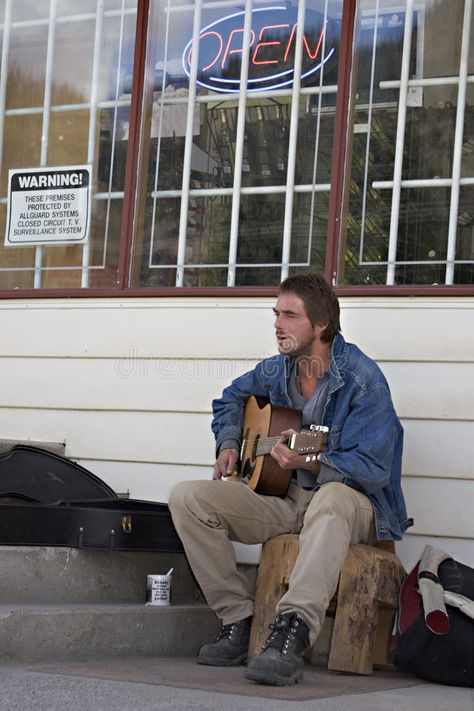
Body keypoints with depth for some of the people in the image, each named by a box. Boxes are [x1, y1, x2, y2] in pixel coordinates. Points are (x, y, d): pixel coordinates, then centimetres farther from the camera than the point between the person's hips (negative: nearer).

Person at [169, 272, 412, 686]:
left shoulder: (362, 380, -14)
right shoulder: (276, 371, 7)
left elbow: (372, 470, -21)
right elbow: (233, 397, 31)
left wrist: (309, 463, -36)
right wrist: (228, 445, 13)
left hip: (356, 505, -6)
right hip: (285, 502, 7)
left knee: (331, 499, -45)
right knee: (187, 498, -13)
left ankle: (291, 634, -57)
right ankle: (238, 621, -15)